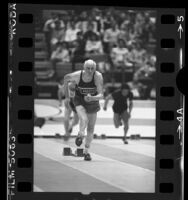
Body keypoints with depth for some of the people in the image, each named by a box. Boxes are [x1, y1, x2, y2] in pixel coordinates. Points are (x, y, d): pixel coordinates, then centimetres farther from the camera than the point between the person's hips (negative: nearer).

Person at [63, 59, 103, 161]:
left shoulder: (98, 76, -27)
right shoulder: (77, 75, -25)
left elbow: (101, 95, -30)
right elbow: (66, 77, -1)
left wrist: (92, 98, -49)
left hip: (93, 102, 1)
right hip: (79, 100, -1)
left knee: (91, 129, 9)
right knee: (84, 119, -32)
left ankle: (86, 151, 21)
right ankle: (80, 135, -9)